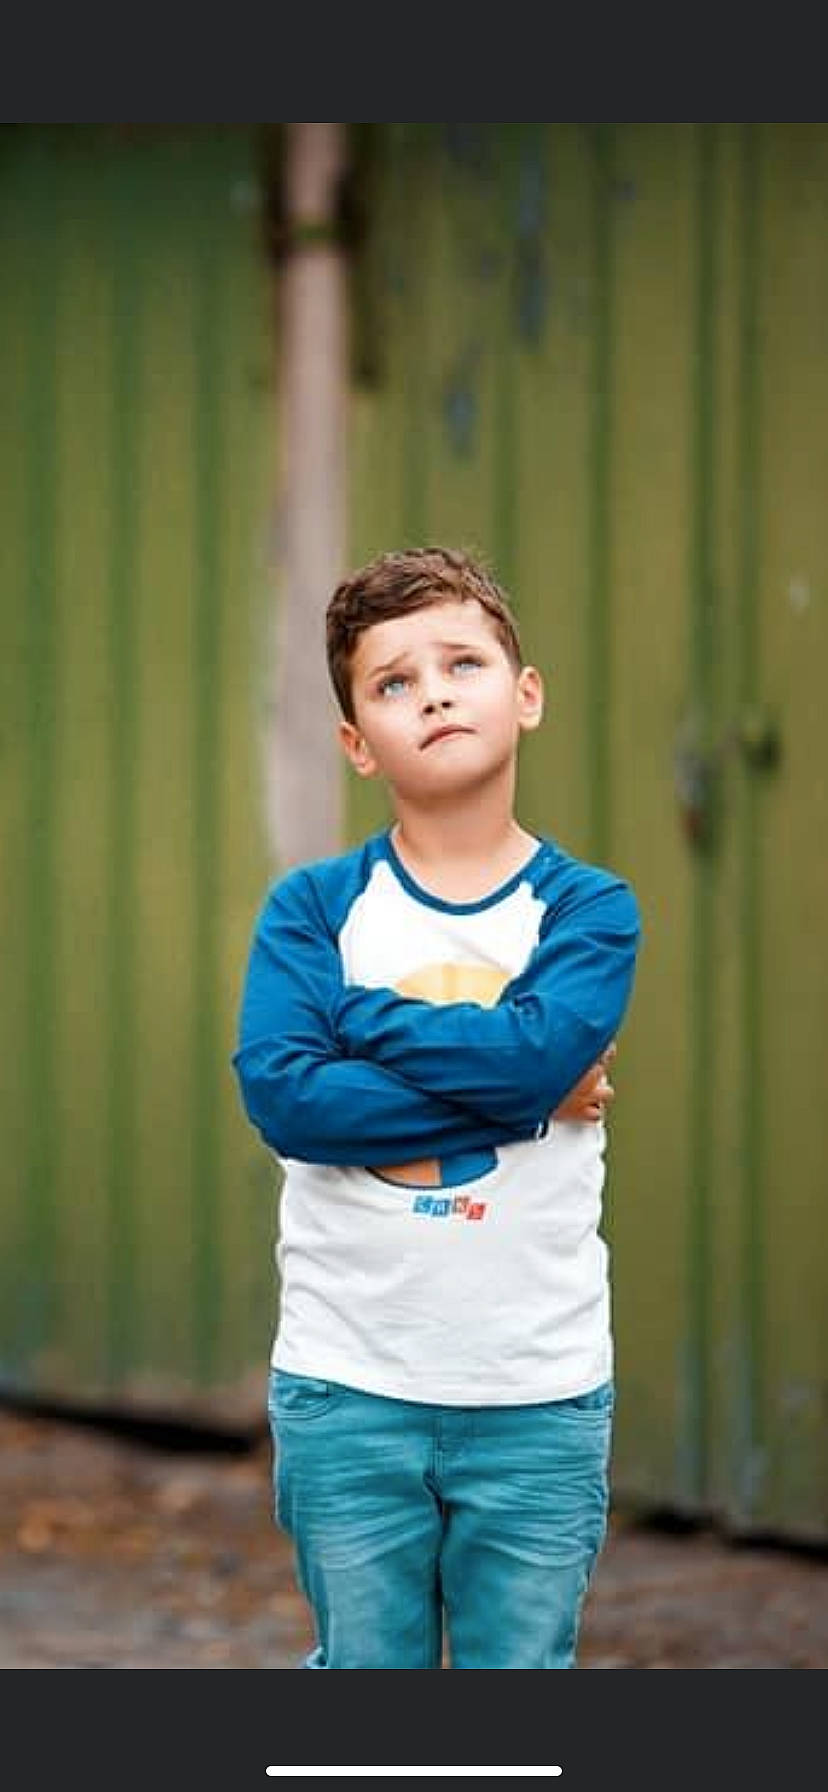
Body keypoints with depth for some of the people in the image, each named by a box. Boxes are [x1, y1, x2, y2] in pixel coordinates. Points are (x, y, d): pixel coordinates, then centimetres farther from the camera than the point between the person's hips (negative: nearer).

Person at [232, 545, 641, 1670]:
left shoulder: (589, 910, 0)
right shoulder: (315, 907, 0)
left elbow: (535, 1050, -20)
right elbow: (280, 1093, -15)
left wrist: (355, 1014, -11)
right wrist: (511, 1097, -16)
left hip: (539, 1396, 0)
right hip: (347, 1390, 0)